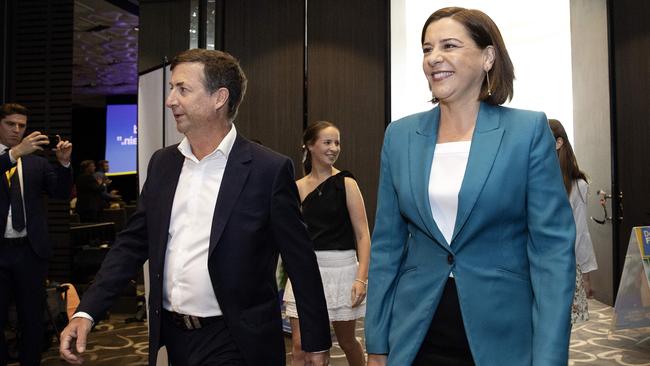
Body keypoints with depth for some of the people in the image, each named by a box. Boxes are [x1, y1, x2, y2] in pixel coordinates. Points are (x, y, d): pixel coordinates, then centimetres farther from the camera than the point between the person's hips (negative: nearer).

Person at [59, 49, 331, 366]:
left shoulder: (269, 170, -12)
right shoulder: (162, 163, 4)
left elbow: (300, 261, -9)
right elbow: (132, 243, 8)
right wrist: (86, 312, -1)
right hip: (172, 337, 5)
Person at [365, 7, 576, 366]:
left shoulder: (529, 130, -6)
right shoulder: (400, 135, 1)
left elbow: (552, 246, -8)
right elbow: (386, 244, 3)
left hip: (503, 335, -2)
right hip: (416, 335, 3)